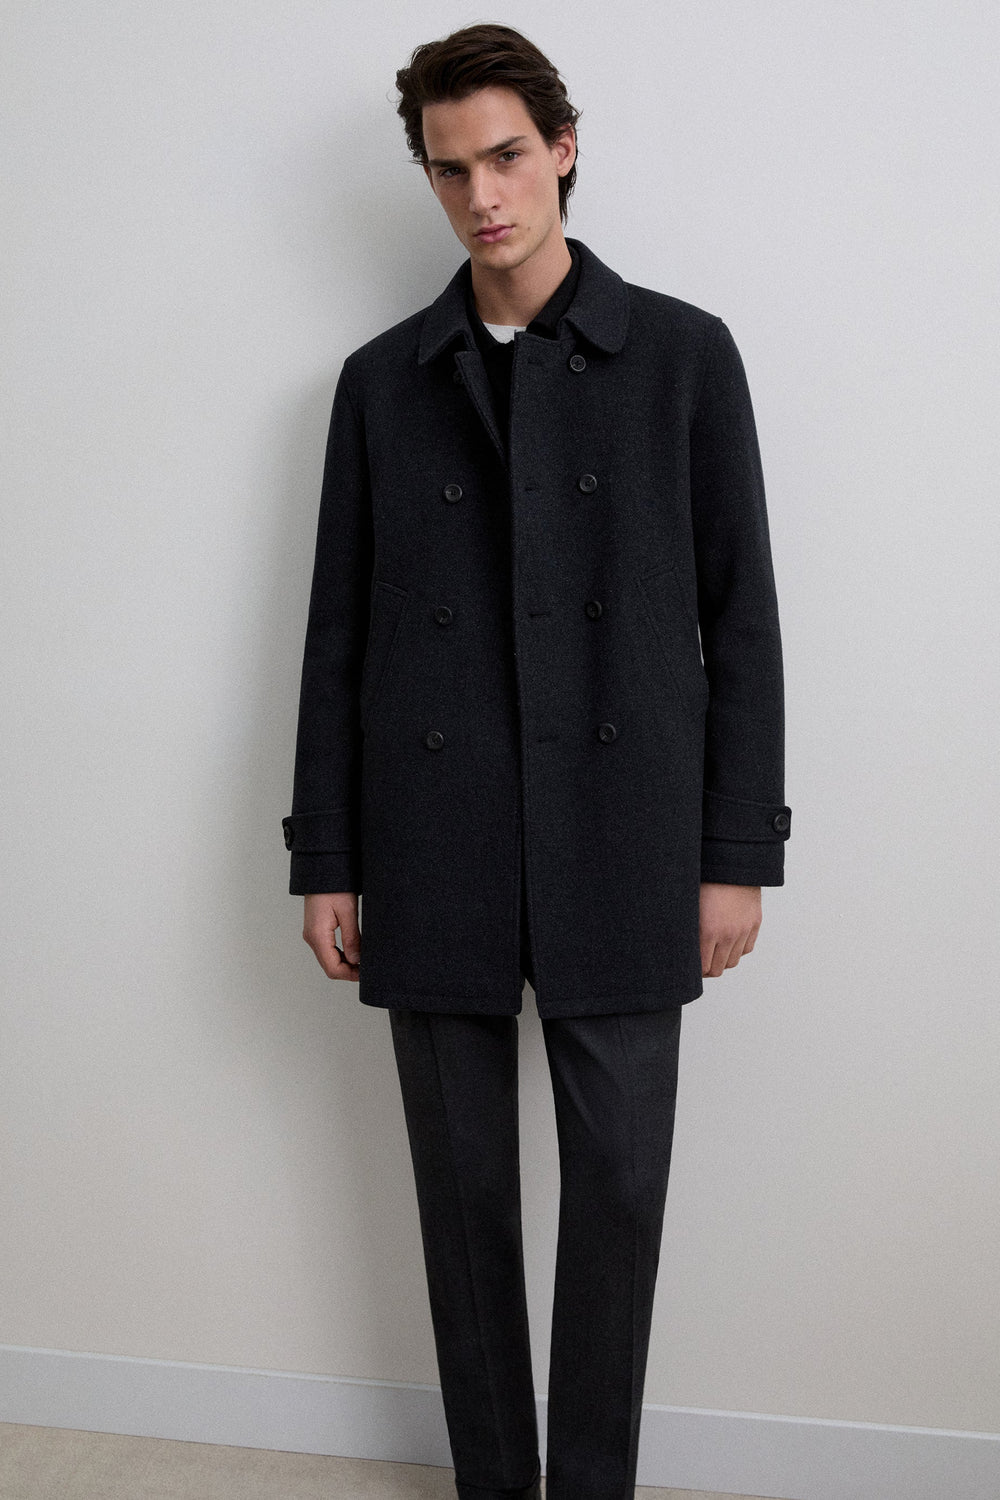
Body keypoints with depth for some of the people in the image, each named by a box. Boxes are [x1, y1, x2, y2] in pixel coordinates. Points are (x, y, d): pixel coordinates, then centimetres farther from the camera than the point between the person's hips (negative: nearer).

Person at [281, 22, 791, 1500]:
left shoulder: (683, 355, 3)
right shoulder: (381, 380, 8)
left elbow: (740, 619, 2)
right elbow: (338, 633, 7)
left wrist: (738, 853, -2)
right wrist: (324, 858, 4)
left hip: (622, 859, -1)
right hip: (433, 865, 2)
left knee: (618, 1186, 6)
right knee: (464, 1185, 11)